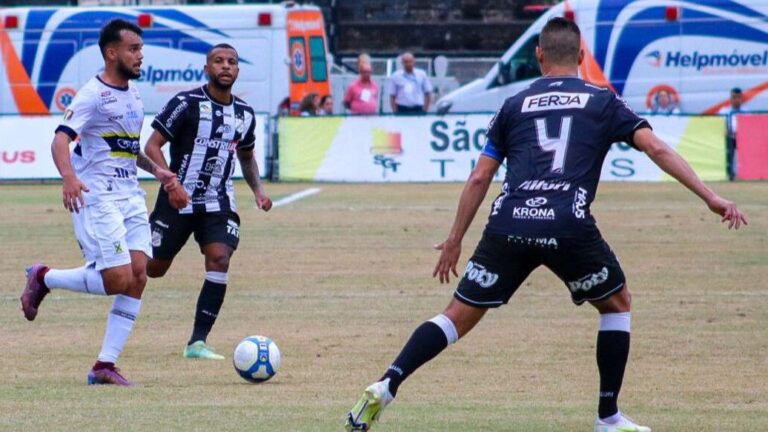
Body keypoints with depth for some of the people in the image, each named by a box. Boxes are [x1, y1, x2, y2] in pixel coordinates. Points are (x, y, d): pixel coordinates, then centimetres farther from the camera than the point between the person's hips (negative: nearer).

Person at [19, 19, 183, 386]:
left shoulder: (133, 93, 15)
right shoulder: (92, 95, -11)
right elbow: (61, 139, -22)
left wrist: (155, 170, 18)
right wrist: (68, 177, -40)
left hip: (131, 198, 8)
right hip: (97, 200, -8)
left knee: (138, 276, -6)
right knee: (119, 280, -14)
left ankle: (104, 366, -2)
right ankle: (43, 278, 10)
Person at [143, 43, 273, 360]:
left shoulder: (244, 115, 7)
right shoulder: (187, 104, -10)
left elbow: (246, 156, 25)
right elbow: (152, 146, -11)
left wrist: (257, 189, 9)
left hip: (219, 203, 3)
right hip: (179, 201, -3)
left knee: (220, 260, -18)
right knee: (153, 269, 4)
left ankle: (197, 342, -13)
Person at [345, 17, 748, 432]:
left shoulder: (515, 105, 20)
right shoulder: (603, 102, 16)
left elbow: (480, 177, 17)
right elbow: (656, 149, 6)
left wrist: (455, 240, 24)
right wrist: (712, 199, 5)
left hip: (508, 225, 2)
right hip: (568, 227, -2)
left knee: (459, 316, 9)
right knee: (616, 304, 22)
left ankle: (385, 386, -7)